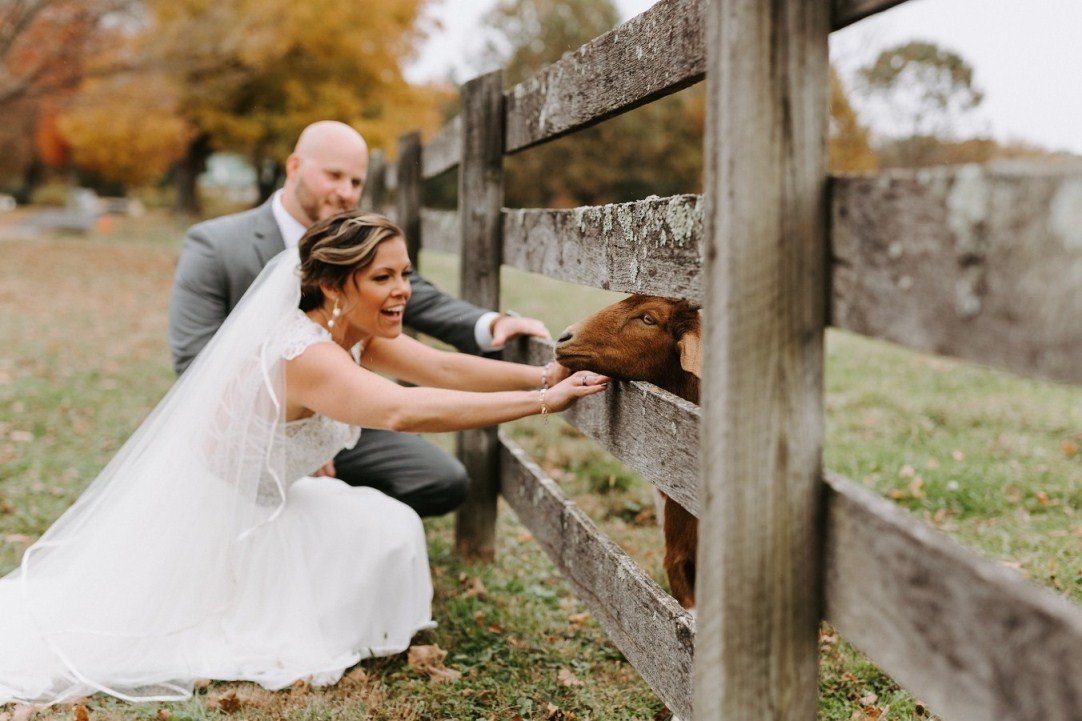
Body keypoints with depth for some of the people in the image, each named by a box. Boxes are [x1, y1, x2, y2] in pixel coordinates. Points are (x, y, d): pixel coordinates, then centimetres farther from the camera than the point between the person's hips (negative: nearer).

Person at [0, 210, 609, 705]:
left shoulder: (356, 334, -5)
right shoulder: (306, 355, -34)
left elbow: (448, 368, -12)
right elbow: (405, 411, -50)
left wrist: (544, 375, -25)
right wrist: (543, 401, -53)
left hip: (259, 501, 9)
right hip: (211, 516, -9)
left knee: (390, 527, 7)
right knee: (383, 530, -13)